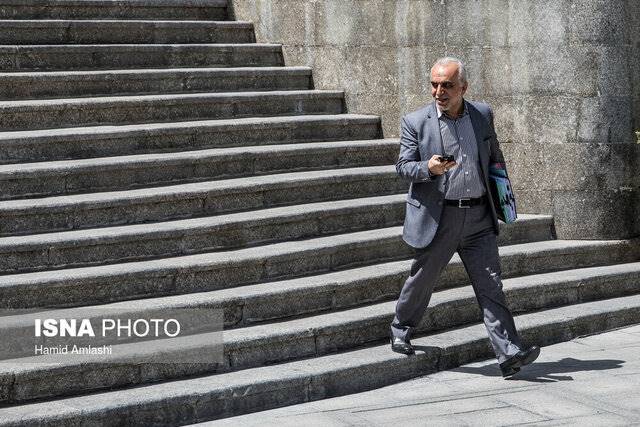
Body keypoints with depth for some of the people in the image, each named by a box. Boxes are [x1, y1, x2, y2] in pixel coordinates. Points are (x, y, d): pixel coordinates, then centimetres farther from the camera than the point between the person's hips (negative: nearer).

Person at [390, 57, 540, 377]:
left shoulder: (483, 114, 7)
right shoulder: (415, 122, -3)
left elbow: (494, 156, 21)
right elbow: (403, 167, -3)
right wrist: (428, 168, -23)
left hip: (478, 217, 2)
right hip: (437, 217, -2)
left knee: (490, 286, -4)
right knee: (421, 280, 12)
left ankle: (509, 354, -7)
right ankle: (401, 330, 37)